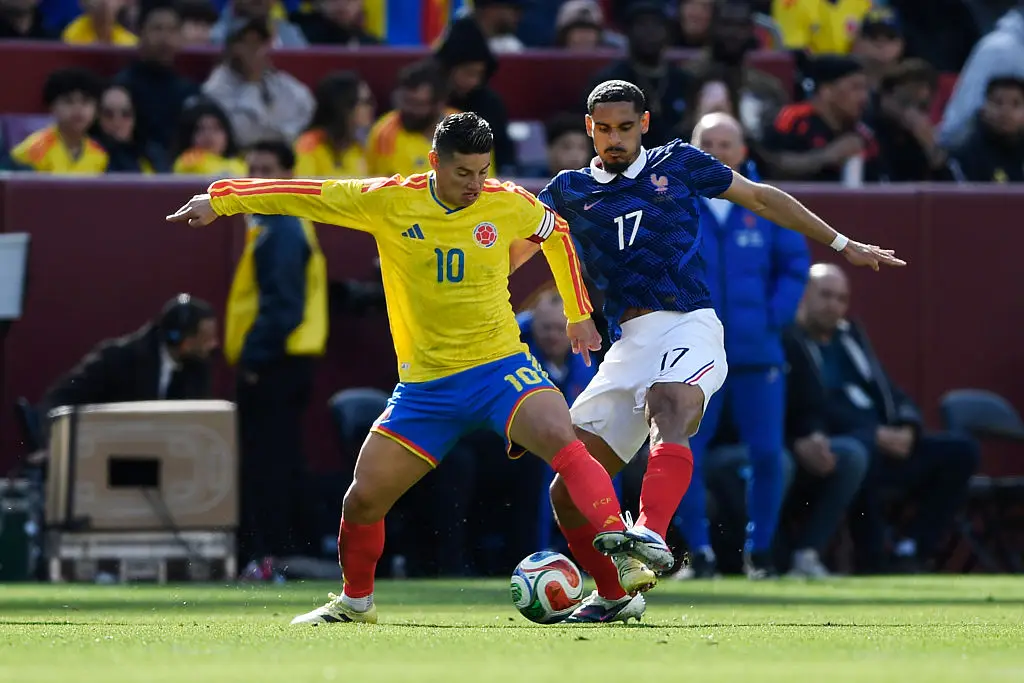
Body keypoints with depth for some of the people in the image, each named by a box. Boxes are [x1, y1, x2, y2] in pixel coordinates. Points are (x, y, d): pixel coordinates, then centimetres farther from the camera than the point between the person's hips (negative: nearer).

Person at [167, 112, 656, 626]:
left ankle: (620, 550, -29)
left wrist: (579, 314, 20)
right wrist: (220, 200, -2)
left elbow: (557, 233, 16)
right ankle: (355, 601, 28)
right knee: (364, 497, 3)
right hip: (424, 385, 2)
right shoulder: (388, 201, -7)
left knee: (563, 442, -30)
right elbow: (302, 195, 0)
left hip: (500, 366, -2)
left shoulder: (508, 204, -5)